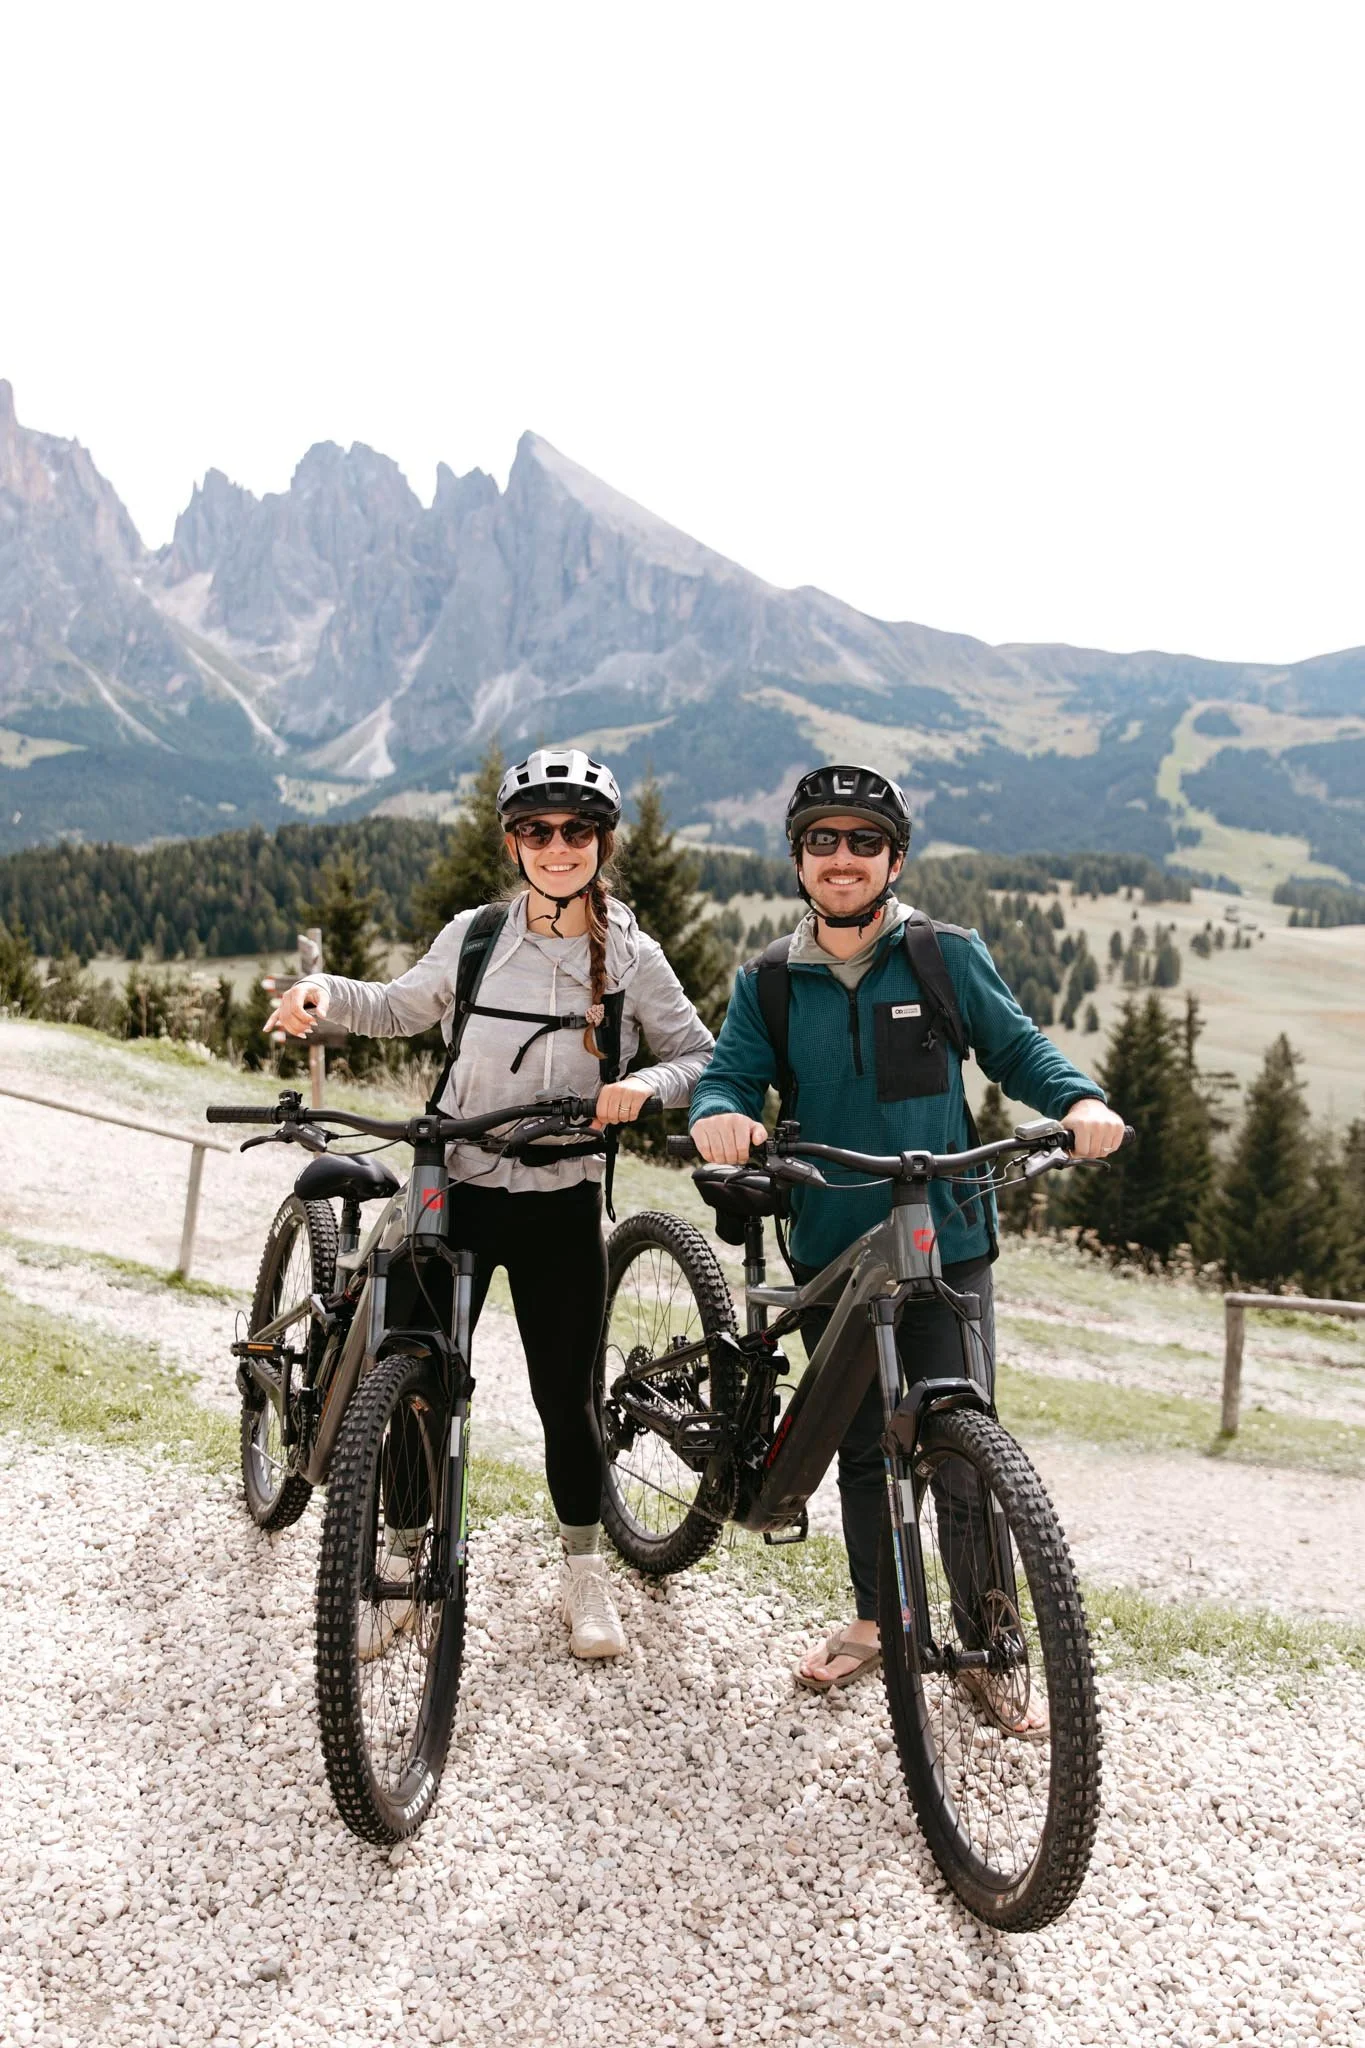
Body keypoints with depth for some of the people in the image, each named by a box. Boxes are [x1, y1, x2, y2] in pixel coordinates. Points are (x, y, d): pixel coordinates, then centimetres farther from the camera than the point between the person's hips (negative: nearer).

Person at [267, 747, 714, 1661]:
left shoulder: (632, 957, -3)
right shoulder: (474, 936, -1)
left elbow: (701, 1056, 1)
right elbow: (402, 1009, 14)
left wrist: (646, 1083, -19)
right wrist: (326, 993, -4)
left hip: (563, 1205, -1)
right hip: (458, 1191, 1)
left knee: (567, 1397, 8)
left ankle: (585, 1572, 29)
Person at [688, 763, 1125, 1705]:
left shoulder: (947, 956, -2)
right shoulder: (768, 982, 3)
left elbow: (1016, 1046, 5)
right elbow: (730, 1075, -1)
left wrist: (1081, 1099, -15)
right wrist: (719, 1115, -25)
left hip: (946, 1247, -2)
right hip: (830, 1251, 3)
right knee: (861, 1446, 15)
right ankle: (877, 1621, 34)